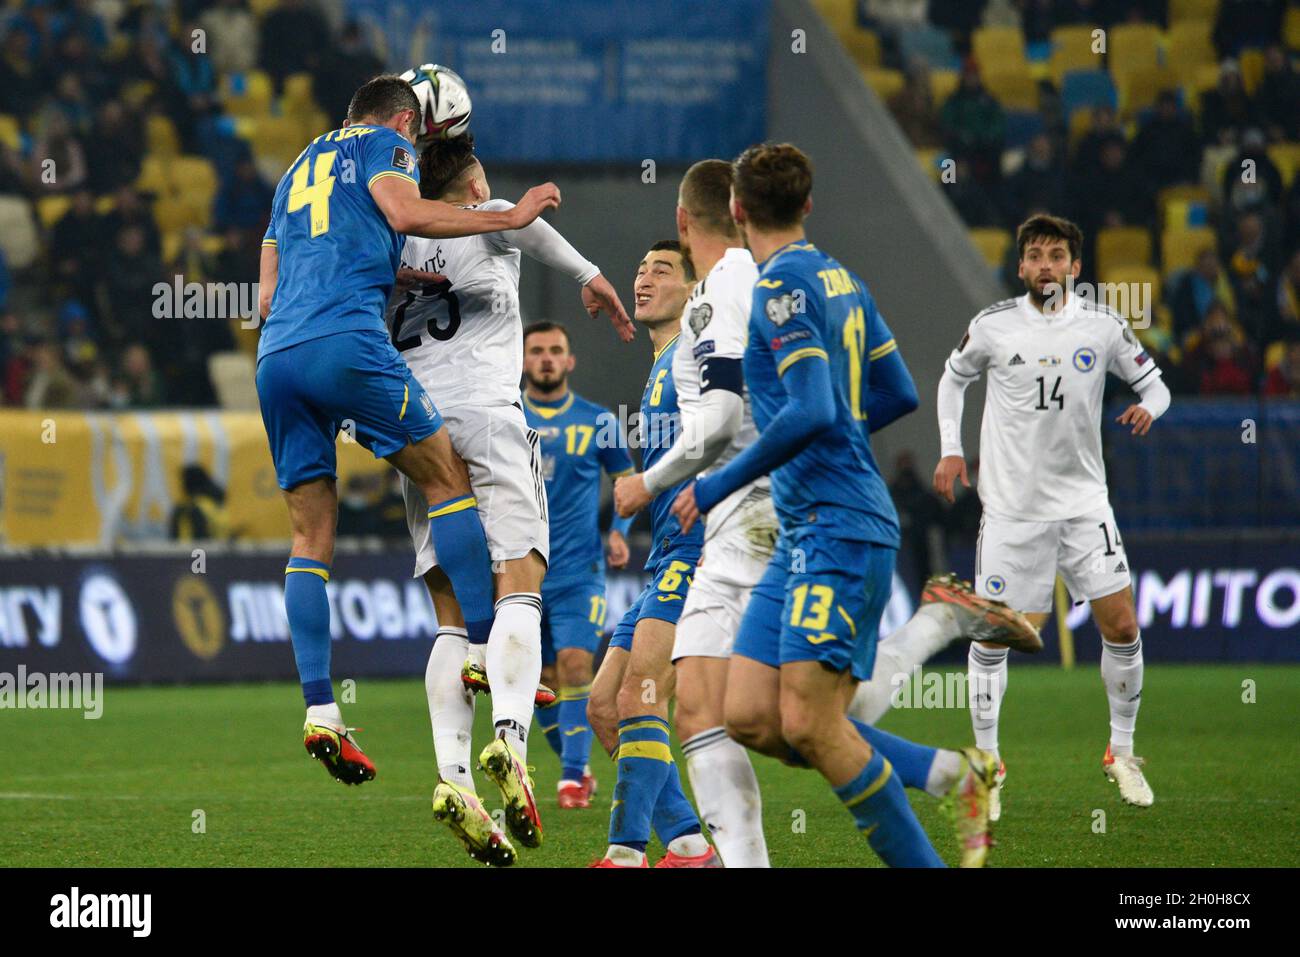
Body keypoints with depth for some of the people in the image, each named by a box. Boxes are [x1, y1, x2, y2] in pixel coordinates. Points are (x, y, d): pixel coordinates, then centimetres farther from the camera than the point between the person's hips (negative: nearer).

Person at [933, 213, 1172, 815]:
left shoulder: (1100, 327, -1)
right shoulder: (993, 326, -3)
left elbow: (1153, 381, 9)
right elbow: (954, 378, 15)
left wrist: (1147, 406, -14)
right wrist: (950, 450, 7)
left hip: (1083, 501, 1)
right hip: (1011, 506, -1)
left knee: (1122, 627, -4)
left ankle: (1121, 752, 14)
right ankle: (987, 761, 13)